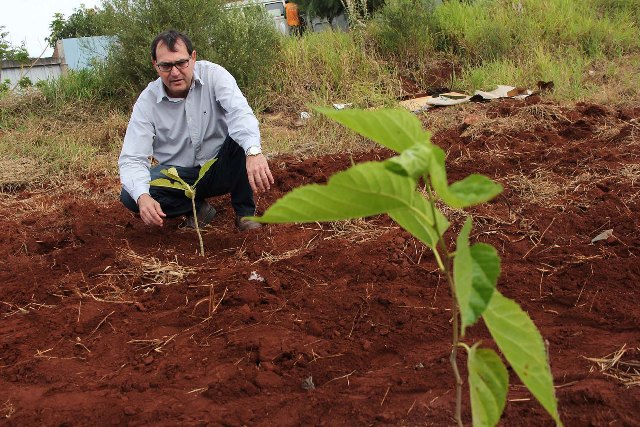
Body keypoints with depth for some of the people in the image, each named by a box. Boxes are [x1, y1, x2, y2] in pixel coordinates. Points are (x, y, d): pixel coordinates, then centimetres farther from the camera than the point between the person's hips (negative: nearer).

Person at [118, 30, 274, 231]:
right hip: (179, 175, 1)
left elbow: (239, 111, -34)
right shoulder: (147, 102, -12)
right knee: (130, 196, -24)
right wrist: (142, 196, -39)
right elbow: (132, 159, -16)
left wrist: (254, 152, -56)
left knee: (241, 135, -31)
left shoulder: (212, 75, -15)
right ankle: (198, 207, -1)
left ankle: (245, 212, -13)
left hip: (221, 169, -1)